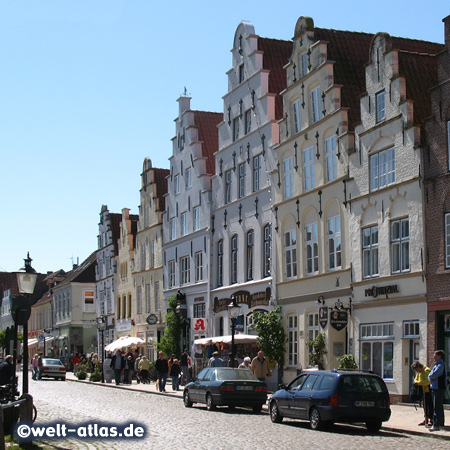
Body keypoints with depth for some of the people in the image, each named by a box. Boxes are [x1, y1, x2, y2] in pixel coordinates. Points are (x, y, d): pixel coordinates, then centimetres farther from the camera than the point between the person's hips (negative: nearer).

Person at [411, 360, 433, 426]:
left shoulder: (427, 370, -16)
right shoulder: (419, 372, 14)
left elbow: (428, 381, -24)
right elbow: (416, 379, 22)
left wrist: (419, 383, -20)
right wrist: (416, 382, 0)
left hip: (429, 391, -10)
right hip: (424, 391, 10)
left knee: (430, 406, -6)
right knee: (425, 405, 13)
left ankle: (431, 420, -3)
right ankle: (426, 420, 20)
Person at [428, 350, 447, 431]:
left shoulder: (440, 365, -14)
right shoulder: (436, 365, 18)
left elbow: (433, 375, -24)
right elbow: (429, 376, 15)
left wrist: (431, 376, -4)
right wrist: (432, 378, -5)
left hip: (439, 388, -10)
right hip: (435, 388, 10)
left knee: (437, 407, -11)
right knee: (439, 407, 16)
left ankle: (436, 425, -12)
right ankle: (441, 423, 23)